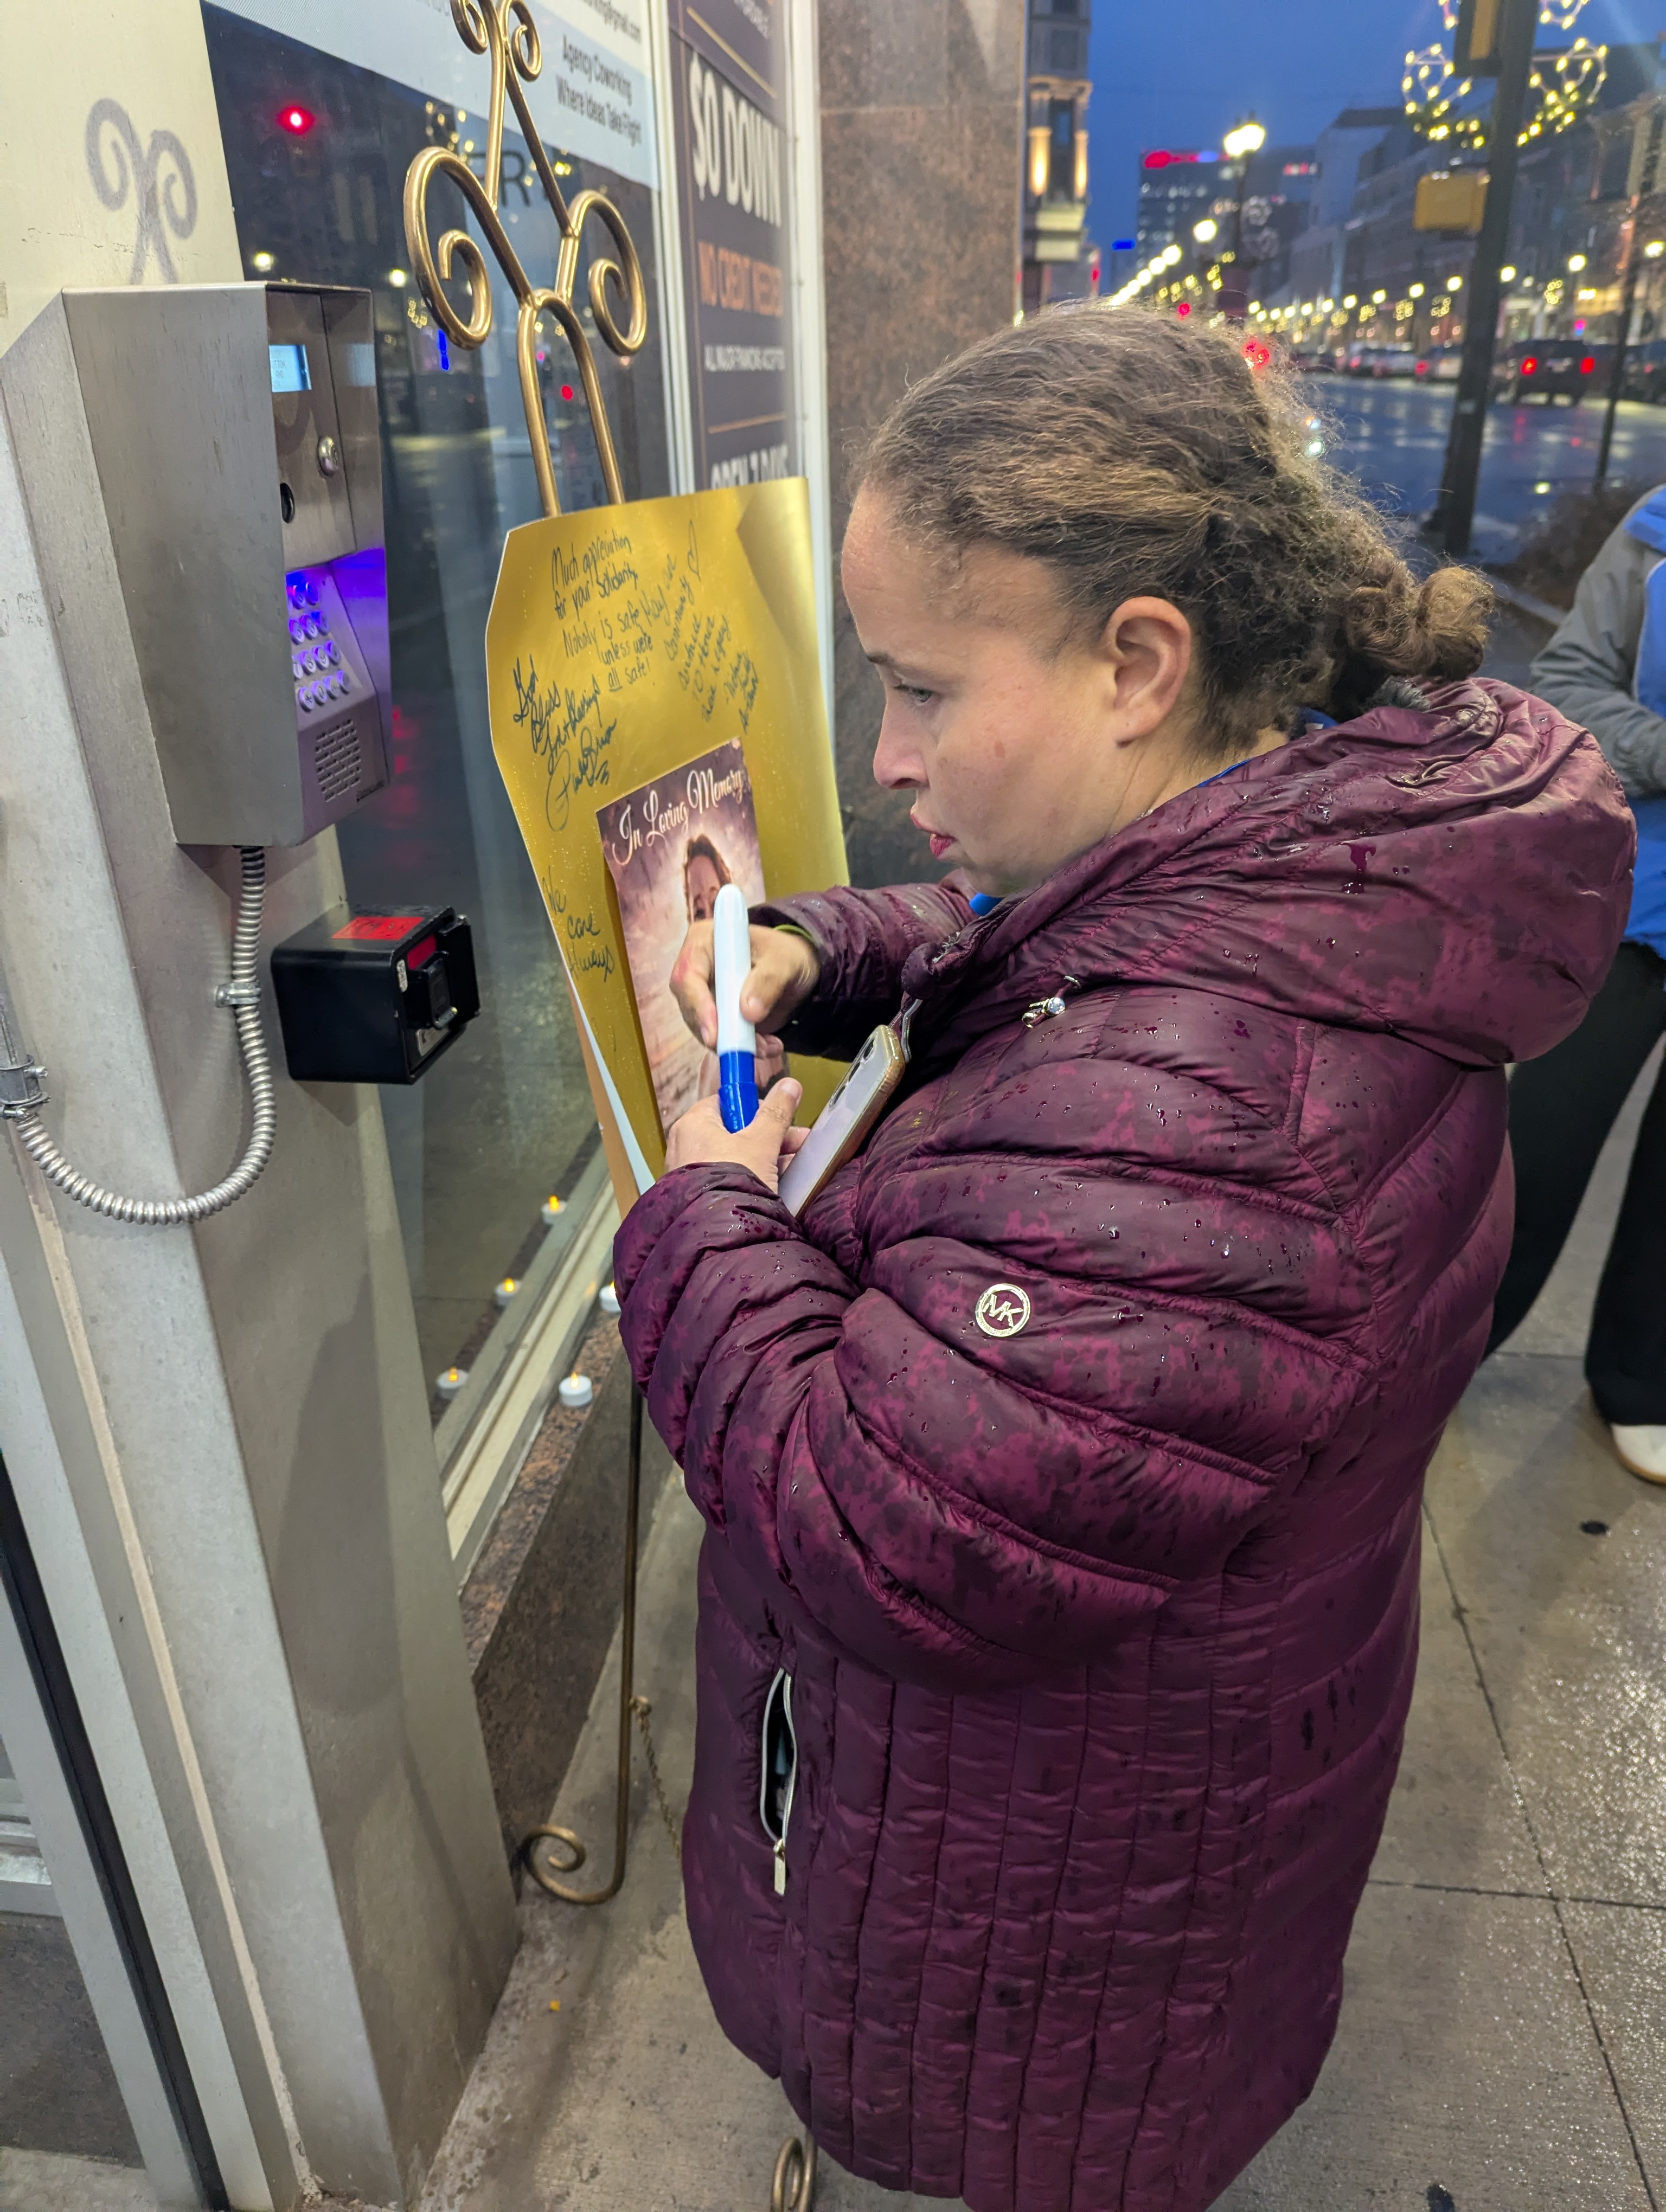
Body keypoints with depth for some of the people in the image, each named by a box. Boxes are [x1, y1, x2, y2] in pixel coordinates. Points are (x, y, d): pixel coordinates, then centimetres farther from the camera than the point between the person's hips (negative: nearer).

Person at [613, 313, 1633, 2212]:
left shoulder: (1193, 1124, -43)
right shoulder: (1284, 861, -10)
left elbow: (879, 1535, -37)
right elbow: (1006, 957, 9)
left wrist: (705, 1225, -22)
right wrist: (813, 953, -11)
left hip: (1069, 1867, -8)